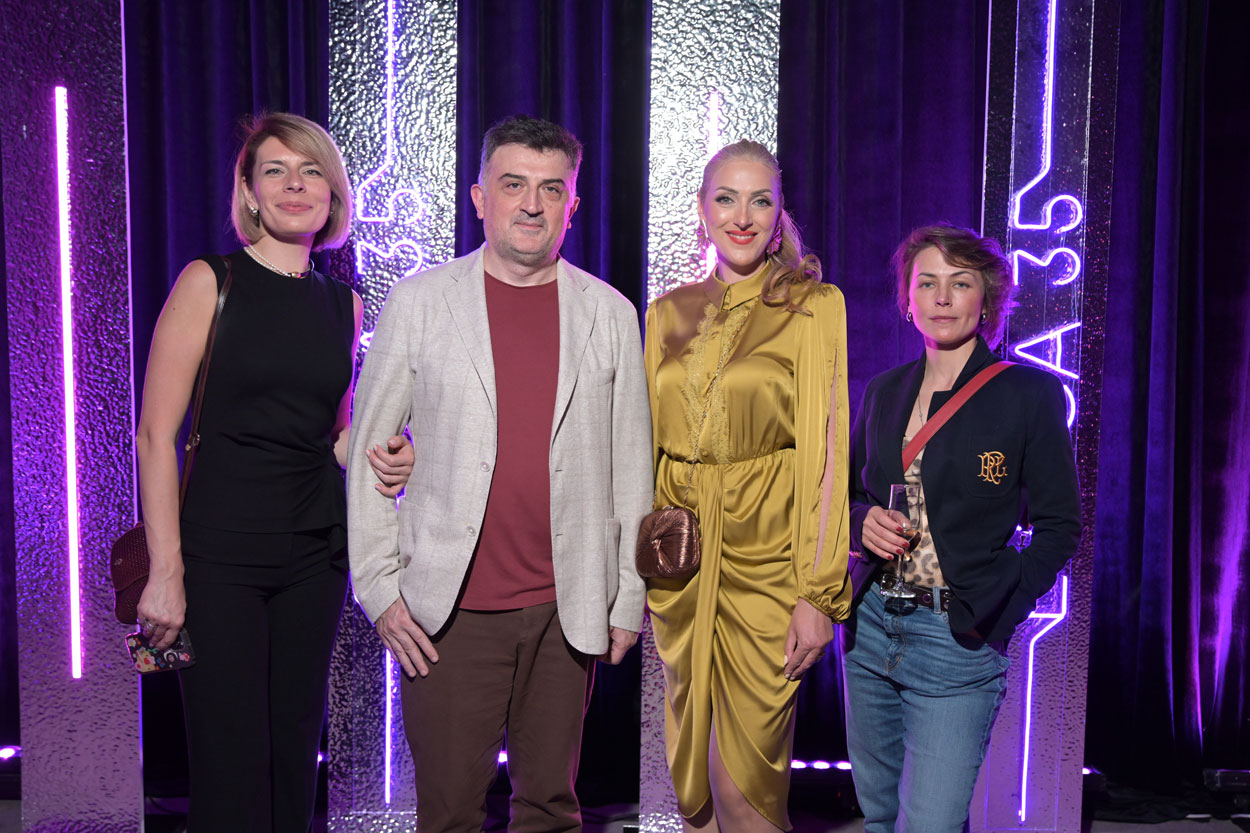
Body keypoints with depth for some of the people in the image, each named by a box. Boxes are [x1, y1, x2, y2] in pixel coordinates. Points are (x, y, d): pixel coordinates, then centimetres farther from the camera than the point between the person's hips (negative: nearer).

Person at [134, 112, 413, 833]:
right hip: (221, 552, -4)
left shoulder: (343, 303, 9)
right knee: (230, 762, 1)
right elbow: (156, 433, -8)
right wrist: (166, 571, -13)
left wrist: (380, 457, -4)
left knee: (297, 749, 12)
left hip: (316, 553, 4)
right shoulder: (210, 282, -4)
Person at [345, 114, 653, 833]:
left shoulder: (611, 314, 5)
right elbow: (369, 449, 3)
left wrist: (629, 598, 6)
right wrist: (379, 586, -2)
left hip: (566, 609, 2)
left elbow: (631, 464, 7)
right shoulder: (418, 302, 1)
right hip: (448, 609, -1)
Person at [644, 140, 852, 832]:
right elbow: (647, 443, 12)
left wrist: (820, 592, -12)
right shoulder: (667, 313, 9)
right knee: (688, 750, 17)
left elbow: (826, 451, -8)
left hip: (766, 556, -4)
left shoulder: (815, 307, -4)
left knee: (751, 766, 3)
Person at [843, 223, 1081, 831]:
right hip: (870, 624, 5)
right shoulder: (883, 392, 9)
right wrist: (864, 522, -5)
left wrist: (993, 615, -13)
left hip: (957, 639, -4)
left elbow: (1059, 527, -3)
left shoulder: (1030, 394, -5)